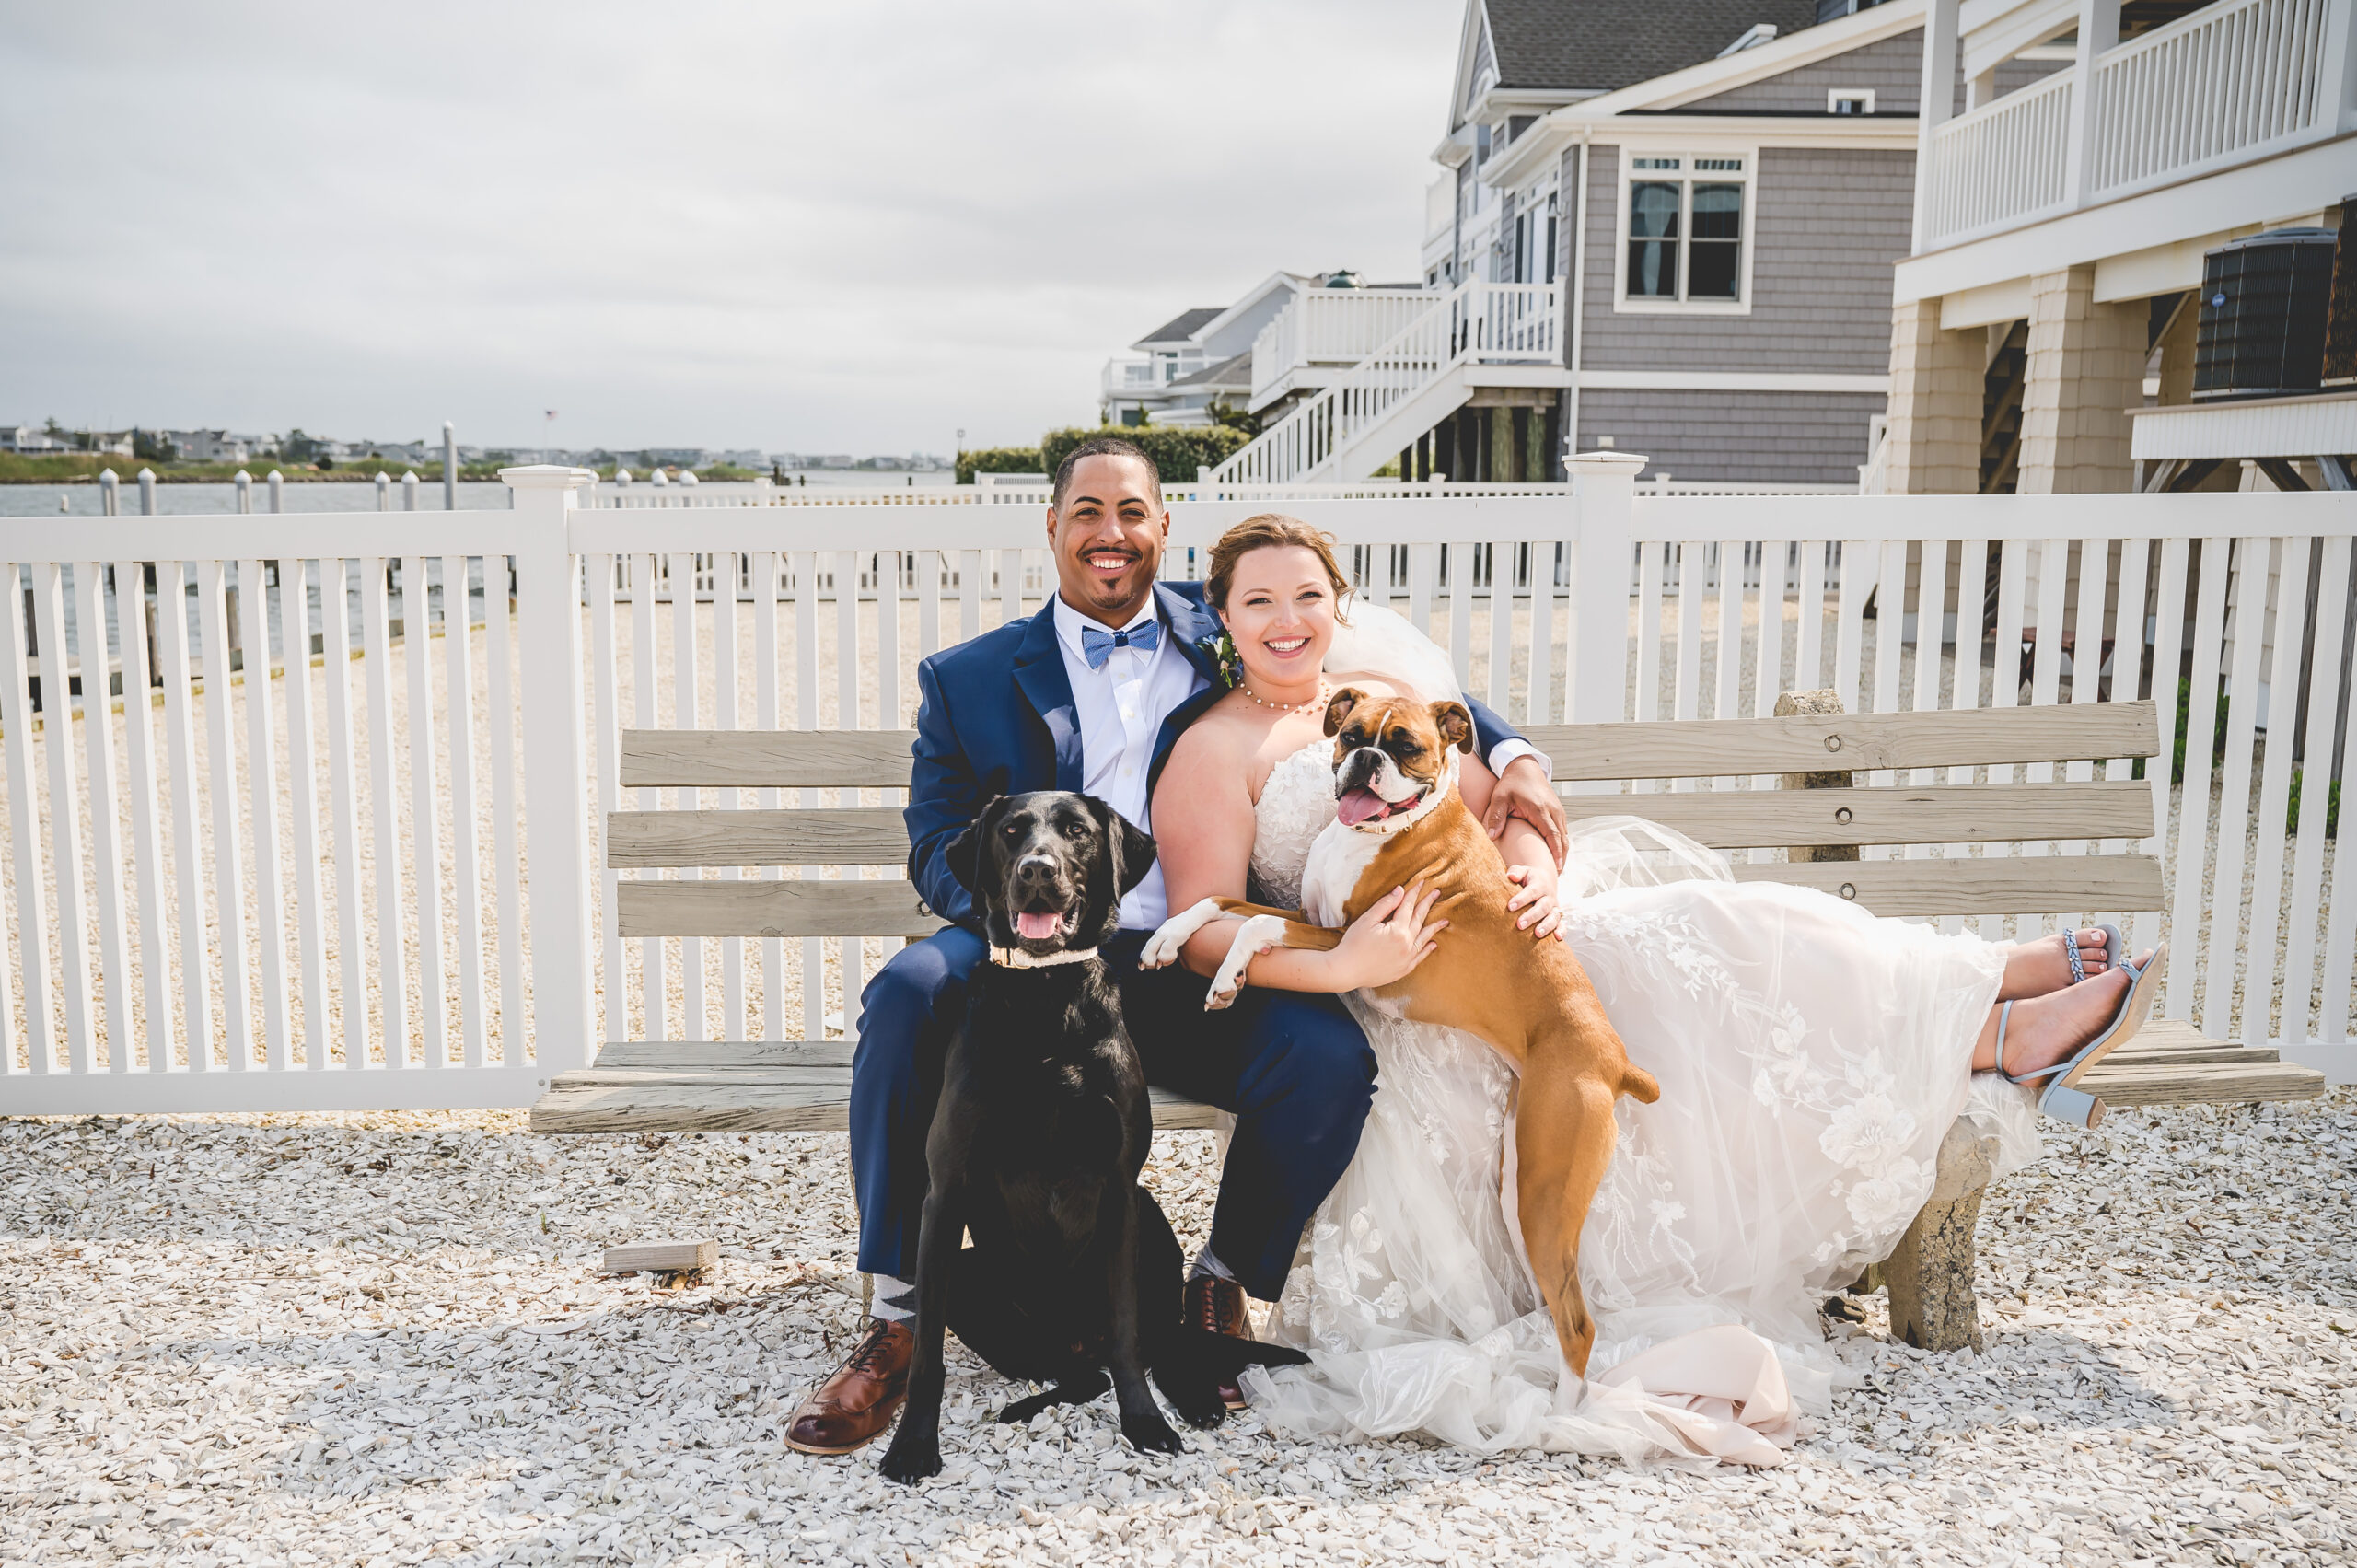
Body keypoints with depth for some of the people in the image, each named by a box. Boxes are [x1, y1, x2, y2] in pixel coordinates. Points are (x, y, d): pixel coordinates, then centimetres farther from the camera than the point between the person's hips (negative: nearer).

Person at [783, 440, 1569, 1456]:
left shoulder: (1222, 635, 14)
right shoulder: (970, 679, 13)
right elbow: (938, 848, 5)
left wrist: (1510, 753, -2)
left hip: (1199, 976, 1)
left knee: (1331, 1058, -27)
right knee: (909, 993, -30)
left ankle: (1222, 1286, 0)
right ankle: (898, 1315, -17)